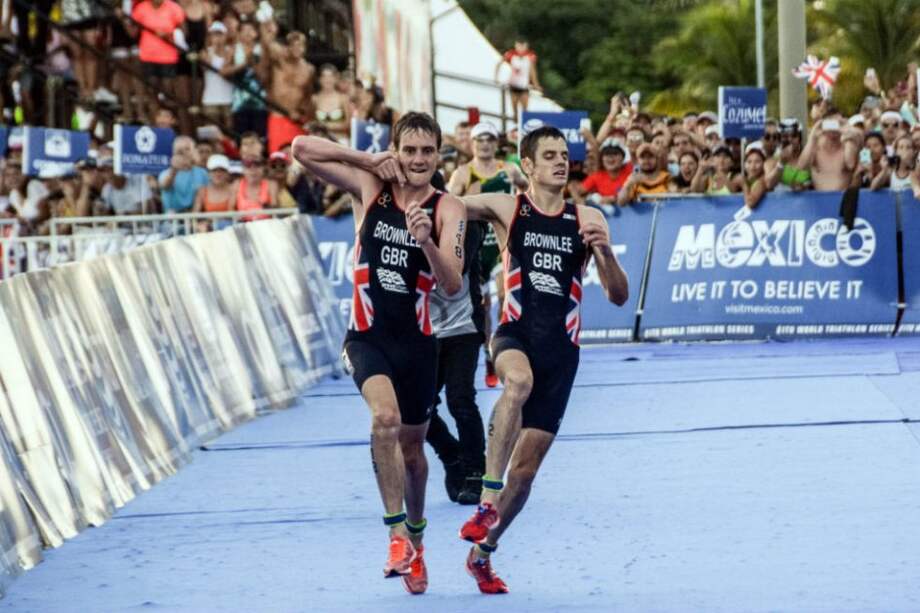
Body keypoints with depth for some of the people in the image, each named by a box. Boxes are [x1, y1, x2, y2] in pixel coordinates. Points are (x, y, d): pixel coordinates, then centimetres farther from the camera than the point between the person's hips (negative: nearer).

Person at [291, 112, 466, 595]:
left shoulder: (448, 210, -6)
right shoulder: (370, 187, -2)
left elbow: (453, 285, -15)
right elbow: (301, 148, -4)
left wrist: (426, 242, -33)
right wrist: (370, 160, -11)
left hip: (416, 340, 1)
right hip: (368, 334, -1)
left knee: (412, 447, 13)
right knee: (385, 418, -27)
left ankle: (414, 543, 35)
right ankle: (397, 533, -23)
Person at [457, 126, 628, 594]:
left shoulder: (587, 219, 6)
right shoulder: (505, 208, 2)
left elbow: (619, 296, 6)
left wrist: (605, 251, -14)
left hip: (561, 349, 3)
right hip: (516, 334, -3)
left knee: (526, 467, 3)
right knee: (519, 380, -40)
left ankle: (483, 551, 24)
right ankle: (487, 501, -40)